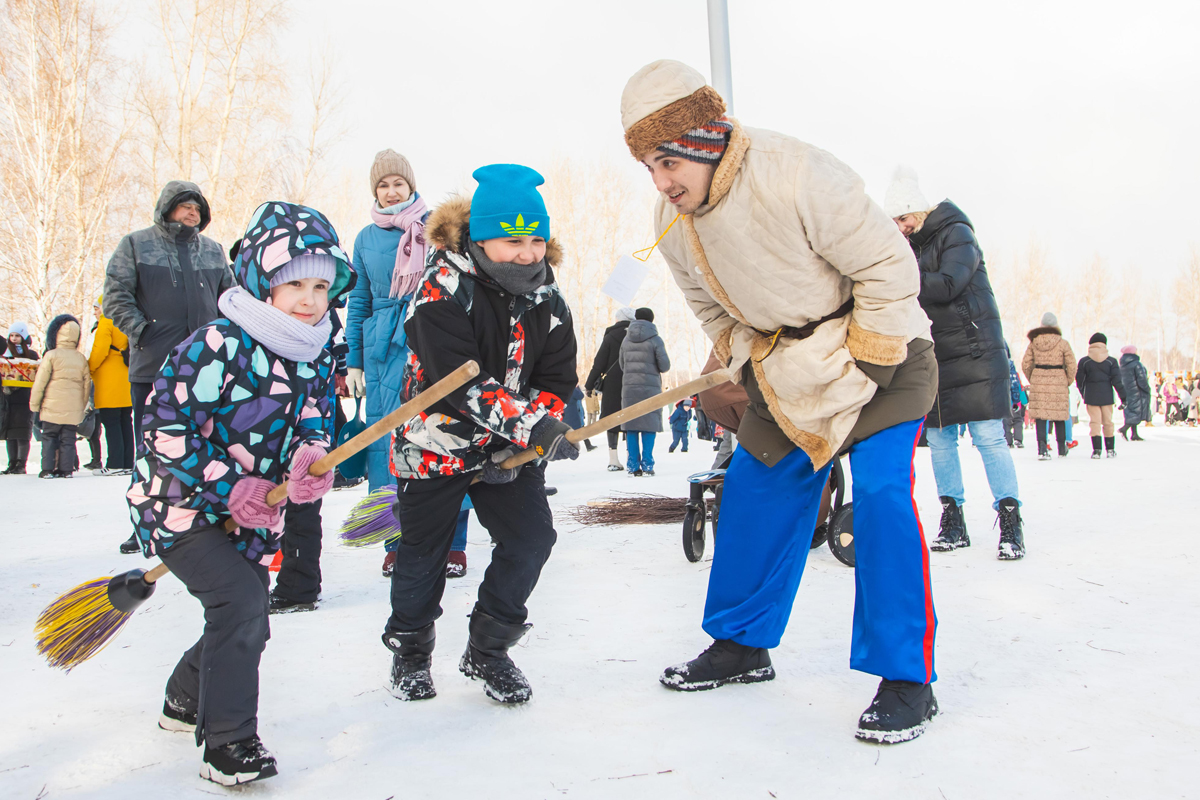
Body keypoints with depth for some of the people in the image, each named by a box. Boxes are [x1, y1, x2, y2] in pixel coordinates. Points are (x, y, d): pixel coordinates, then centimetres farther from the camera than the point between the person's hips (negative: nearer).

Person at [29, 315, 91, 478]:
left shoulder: (51, 356, -5)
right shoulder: (81, 358, 7)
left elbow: (39, 383, -5)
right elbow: (87, 385, 11)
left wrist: (35, 407, 3)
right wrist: (82, 407, 20)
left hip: (52, 408, -3)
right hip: (73, 410, 3)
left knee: (49, 437, 6)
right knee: (68, 439, 7)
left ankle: (48, 469, 2)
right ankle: (66, 469, 4)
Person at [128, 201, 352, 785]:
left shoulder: (315, 357, 1)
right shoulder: (218, 346, -21)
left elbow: (313, 420, 0)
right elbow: (164, 426, -22)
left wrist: (309, 458, -24)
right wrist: (229, 486, -24)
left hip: (252, 513, 7)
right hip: (177, 502, -7)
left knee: (248, 626, 15)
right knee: (239, 602, -23)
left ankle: (186, 701, 43)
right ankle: (227, 746, -11)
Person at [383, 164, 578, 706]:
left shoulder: (547, 301, -2)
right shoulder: (444, 290, -21)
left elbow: (555, 382, -1)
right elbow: (460, 381, -30)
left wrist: (518, 448, -14)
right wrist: (532, 427, -35)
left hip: (509, 449, 5)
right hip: (437, 441, -4)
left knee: (532, 537, -4)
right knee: (424, 548, 8)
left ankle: (487, 651, 16)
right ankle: (409, 650, 33)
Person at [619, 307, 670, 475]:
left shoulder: (626, 340, 8)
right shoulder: (655, 339, -4)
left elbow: (622, 365, 12)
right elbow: (665, 366, -6)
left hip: (629, 387, 3)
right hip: (650, 387, -3)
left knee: (631, 426, 5)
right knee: (649, 425, 1)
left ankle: (633, 466, 3)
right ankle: (647, 466, -2)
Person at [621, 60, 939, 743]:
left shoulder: (796, 176, -28)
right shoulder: (674, 224, -6)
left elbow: (890, 268, -22)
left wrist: (863, 371, -19)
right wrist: (752, 369, 1)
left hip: (881, 348, -6)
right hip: (788, 367, 7)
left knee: (881, 493, -18)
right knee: (756, 488, 4)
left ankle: (907, 680, -6)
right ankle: (743, 644, 21)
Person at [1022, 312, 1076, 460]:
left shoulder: (1033, 342, 2)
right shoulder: (1062, 343, -4)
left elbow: (1025, 364, 4)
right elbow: (1072, 365, -5)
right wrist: (1068, 382, 8)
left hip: (1038, 382, 1)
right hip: (1058, 381, -1)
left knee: (1040, 415, 1)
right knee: (1059, 416, 11)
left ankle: (1042, 449, -12)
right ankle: (1062, 450, 21)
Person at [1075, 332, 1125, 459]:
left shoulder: (1084, 361, -2)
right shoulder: (1112, 361, -1)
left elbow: (1080, 381, 2)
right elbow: (1117, 381, -3)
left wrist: (1083, 394, 18)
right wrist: (1123, 396, 4)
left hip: (1091, 396, -1)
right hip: (1107, 396, 1)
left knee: (1094, 421, 0)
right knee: (1108, 422, 12)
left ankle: (1096, 449, -11)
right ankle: (1110, 449, 16)